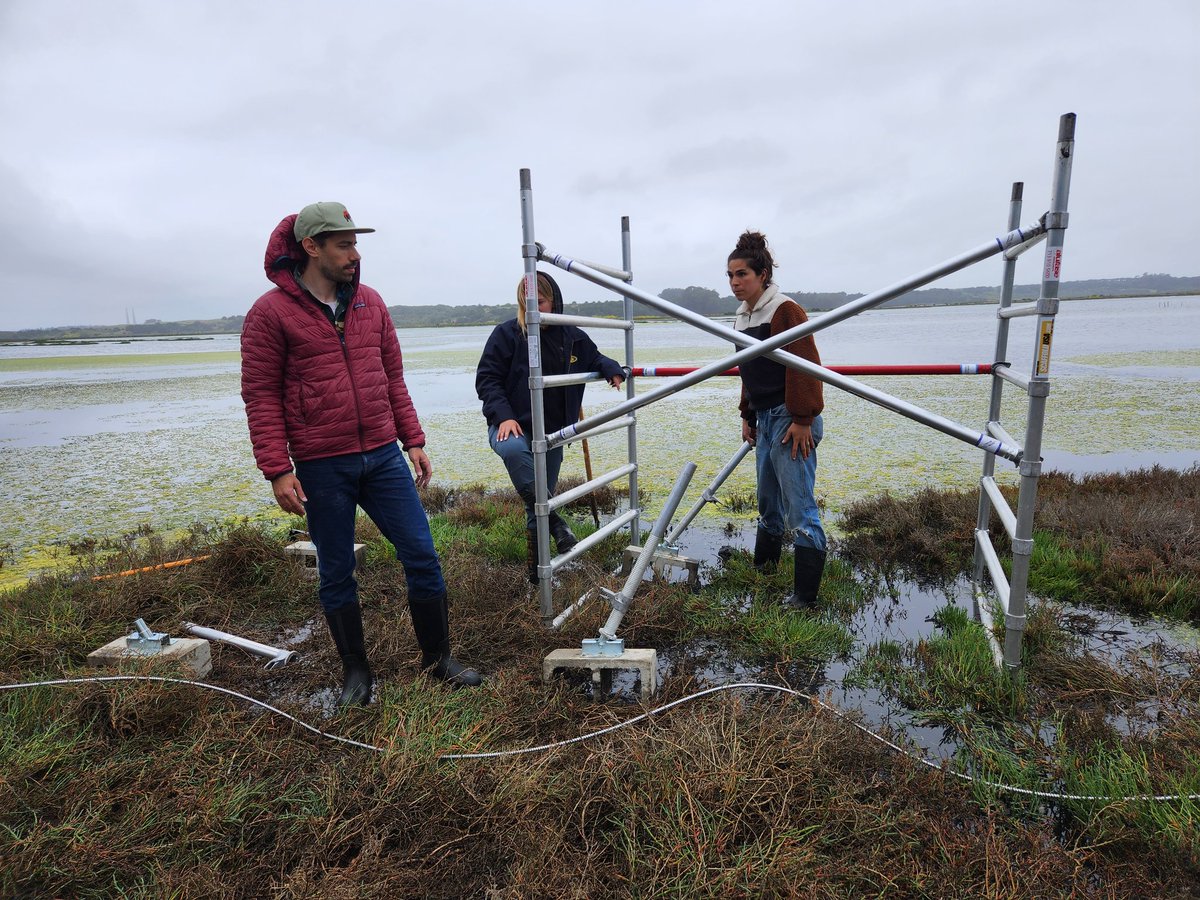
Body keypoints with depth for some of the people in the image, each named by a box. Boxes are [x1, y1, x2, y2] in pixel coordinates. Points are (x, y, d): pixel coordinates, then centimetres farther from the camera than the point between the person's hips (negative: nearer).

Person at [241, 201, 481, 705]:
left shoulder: (370, 303, 9)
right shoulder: (271, 312, -4)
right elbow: (261, 396, -5)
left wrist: (414, 441, 8)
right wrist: (277, 471, -10)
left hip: (383, 457, 4)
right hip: (321, 469, -3)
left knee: (422, 557, 3)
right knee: (337, 574, 9)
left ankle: (438, 659, 20)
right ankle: (355, 672, 28)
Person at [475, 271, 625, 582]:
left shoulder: (573, 337, 7)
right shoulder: (507, 333, -5)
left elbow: (595, 359, 24)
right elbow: (486, 378, -7)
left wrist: (612, 369, 0)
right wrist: (503, 416, -22)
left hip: (552, 432, 4)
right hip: (511, 426, -4)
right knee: (513, 449, -40)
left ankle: (537, 569, 27)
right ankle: (552, 519, -27)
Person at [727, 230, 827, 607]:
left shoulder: (785, 310, -12)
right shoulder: (744, 316, 15)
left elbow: (805, 366, -17)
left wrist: (802, 419, -20)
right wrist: (747, 416, 19)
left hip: (790, 420, -9)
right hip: (764, 420, 9)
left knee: (799, 506, -7)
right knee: (768, 502, 19)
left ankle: (805, 594, -1)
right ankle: (762, 569, 34)